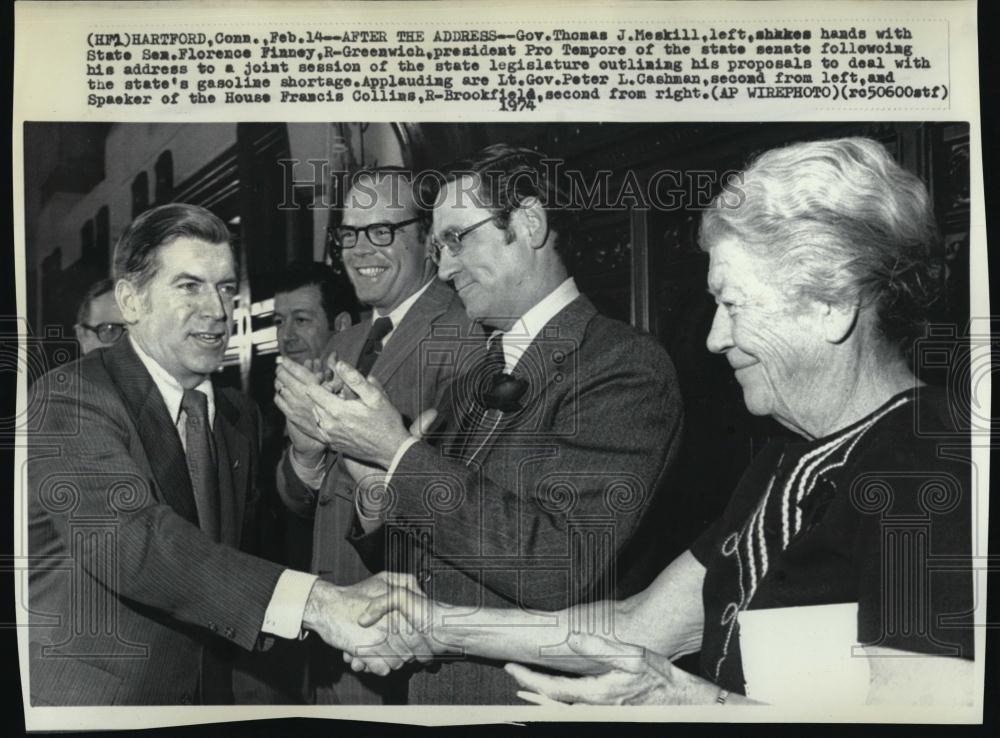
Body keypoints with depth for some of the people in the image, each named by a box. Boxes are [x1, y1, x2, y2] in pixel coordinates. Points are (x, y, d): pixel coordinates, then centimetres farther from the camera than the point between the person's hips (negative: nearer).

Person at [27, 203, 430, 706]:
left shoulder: (240, 416, 5)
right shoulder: (69, 399, -16)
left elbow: (244, 551, 6)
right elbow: (124, 535, -30)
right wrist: (314, 603, -39)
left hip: (207, 693, 6)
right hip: (85, 699, -5)